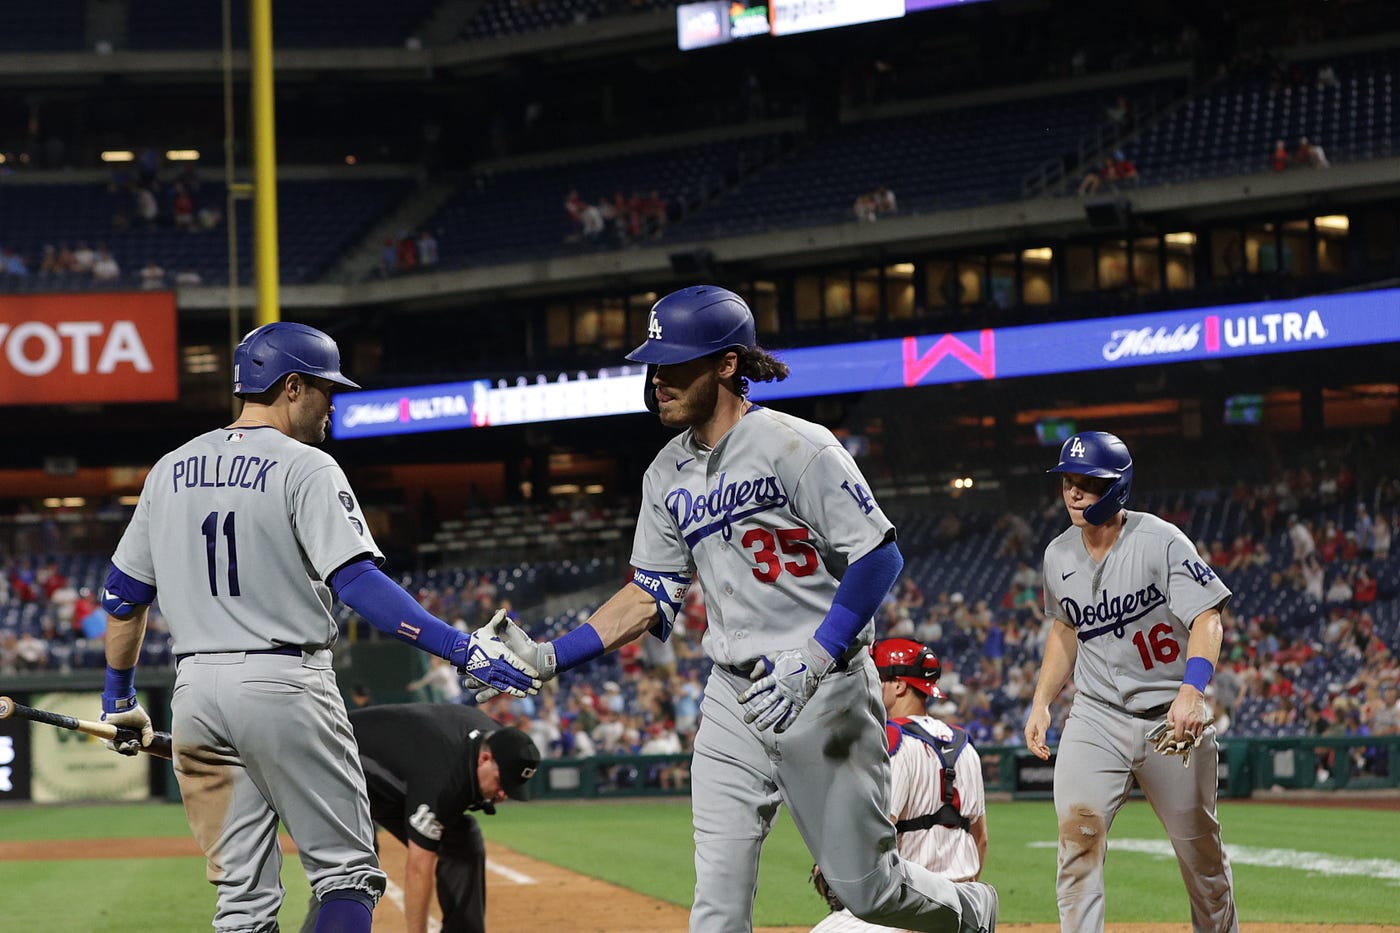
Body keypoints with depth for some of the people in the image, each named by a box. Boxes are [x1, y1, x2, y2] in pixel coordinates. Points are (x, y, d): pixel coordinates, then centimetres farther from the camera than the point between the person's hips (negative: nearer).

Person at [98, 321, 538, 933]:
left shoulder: (170, 471, 12)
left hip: (195, 689, 6)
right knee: (347, 872, 0)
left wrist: (119, 698, 26)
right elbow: (359, 583, -19)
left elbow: (123, 596, 15)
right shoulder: (305, 469, -7)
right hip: (284, 686, -6)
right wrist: (463, 649, -23)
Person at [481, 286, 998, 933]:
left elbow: (880, 557, -17)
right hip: (732, 698, 6)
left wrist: (810, 665, -25)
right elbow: (651, 598, 12)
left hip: (828, 691, -6)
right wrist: (547, 658, 0)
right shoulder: (668, 476, 7)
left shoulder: (797, 447, -14)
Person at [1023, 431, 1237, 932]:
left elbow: (1206, 619, -21)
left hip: (1171, 715, -3)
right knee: (1078, 836, -15)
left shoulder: (1160, 541, -13)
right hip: (1095, 717, 3)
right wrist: (1041, 702, 10)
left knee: (1200, 848, 7)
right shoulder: (1059, 555, 4)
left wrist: (1192, 690, -37)